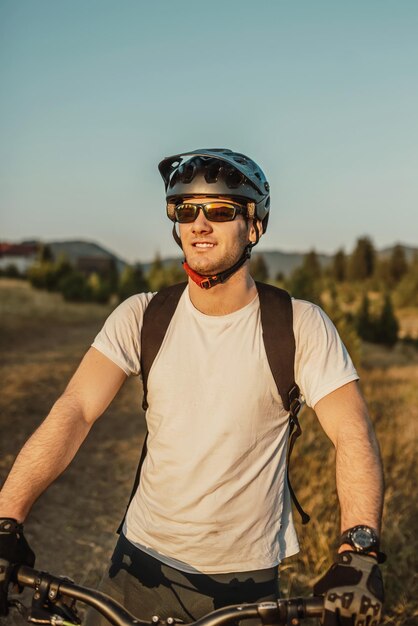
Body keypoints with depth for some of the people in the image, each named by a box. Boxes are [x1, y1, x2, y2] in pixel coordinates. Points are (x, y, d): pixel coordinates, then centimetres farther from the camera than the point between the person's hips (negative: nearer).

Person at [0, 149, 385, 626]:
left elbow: (352, 432, -17)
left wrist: (359, 551, -32)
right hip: (144, 565, 1)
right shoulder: (142, 317, -6)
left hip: (248, 582, -1)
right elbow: (74, 410, -15)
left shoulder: (301, 326, -10)